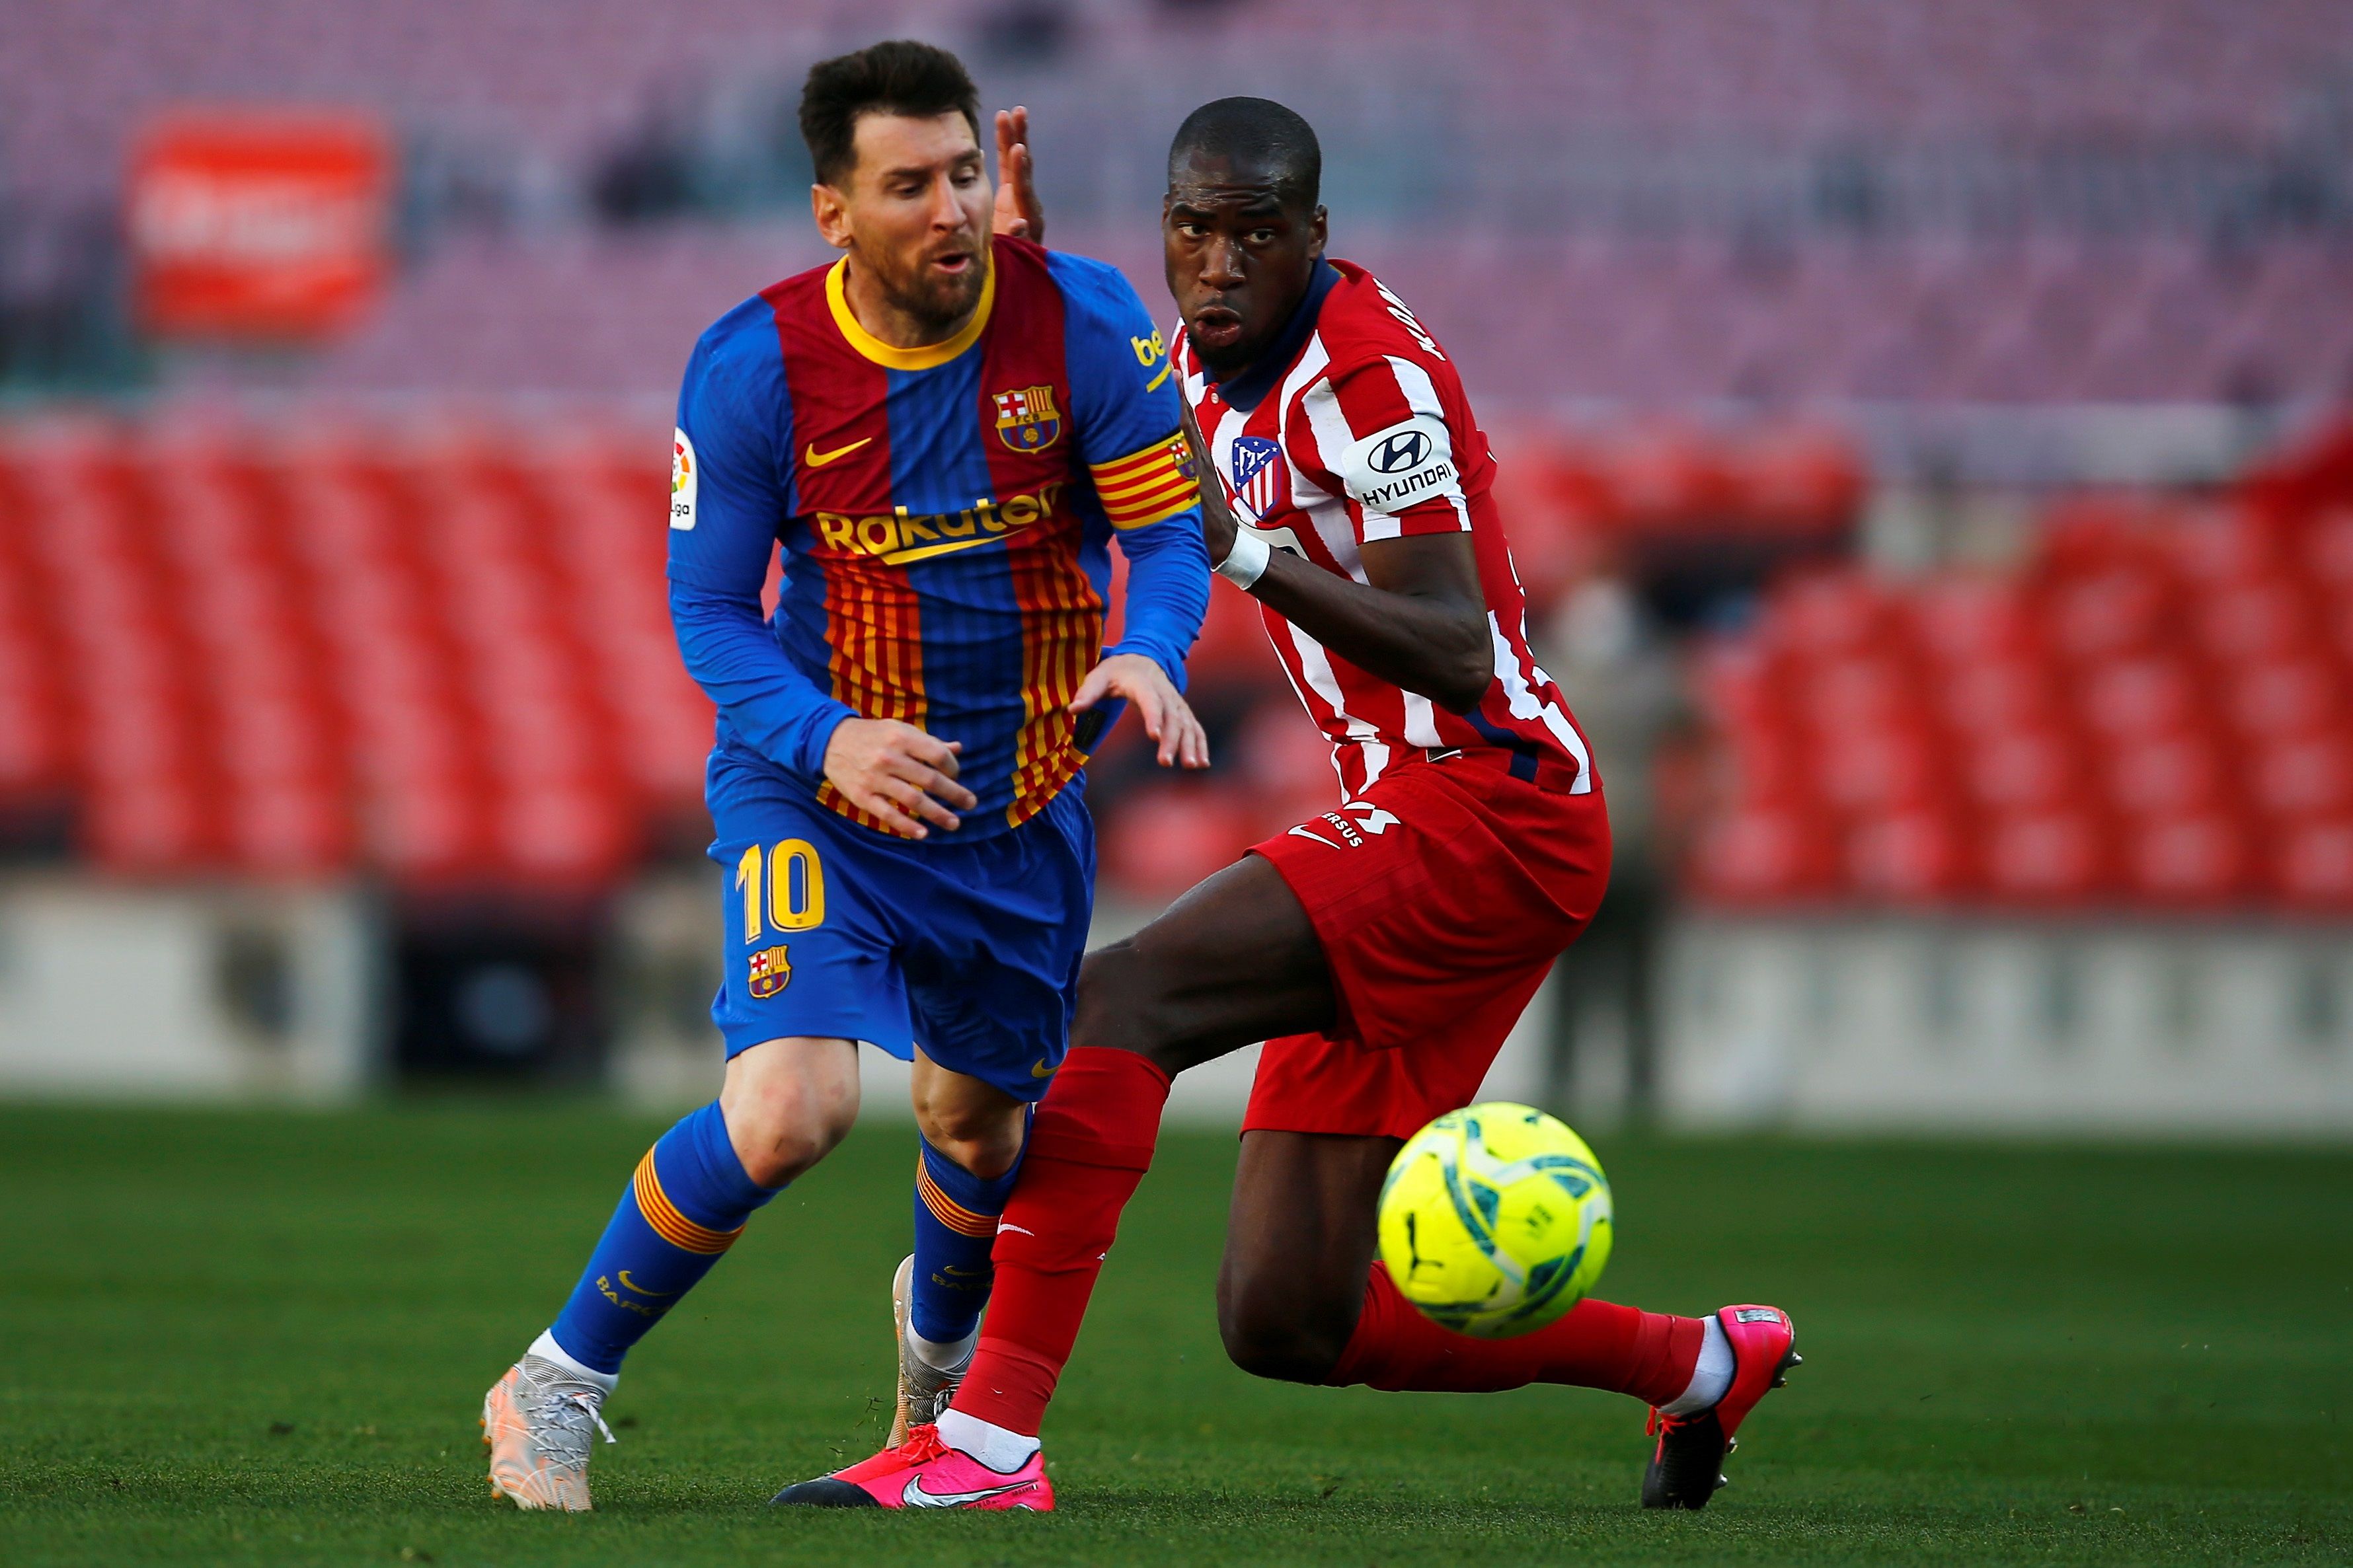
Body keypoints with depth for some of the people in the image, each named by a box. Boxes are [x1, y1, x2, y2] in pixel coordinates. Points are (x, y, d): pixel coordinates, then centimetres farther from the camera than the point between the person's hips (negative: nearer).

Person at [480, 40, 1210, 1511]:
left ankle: (938, 1335, 55)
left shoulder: (1083, 323, -14)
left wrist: (1148, 650, -30)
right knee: (790, 1107, -24)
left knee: (979, 1125, 19)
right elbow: (709, 613, -10)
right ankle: (557, 1386, -5)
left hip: (1023, 796, 3)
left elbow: (1171, 523, -7)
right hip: (816, 780, -3)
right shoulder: (753, 368, -17)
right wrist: (826, 739, -28)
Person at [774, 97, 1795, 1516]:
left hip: (1489, 804, -9)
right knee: (1289, 1328, 6)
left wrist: (1243, 549, -35)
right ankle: (1701, 1363, 25)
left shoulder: (1371, 373, -16)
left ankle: (992, 1439, -28)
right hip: (1403, 815, 9)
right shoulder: (1207, 359, 10)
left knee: (1119, 1002, -24)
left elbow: (1456, 656, -23)